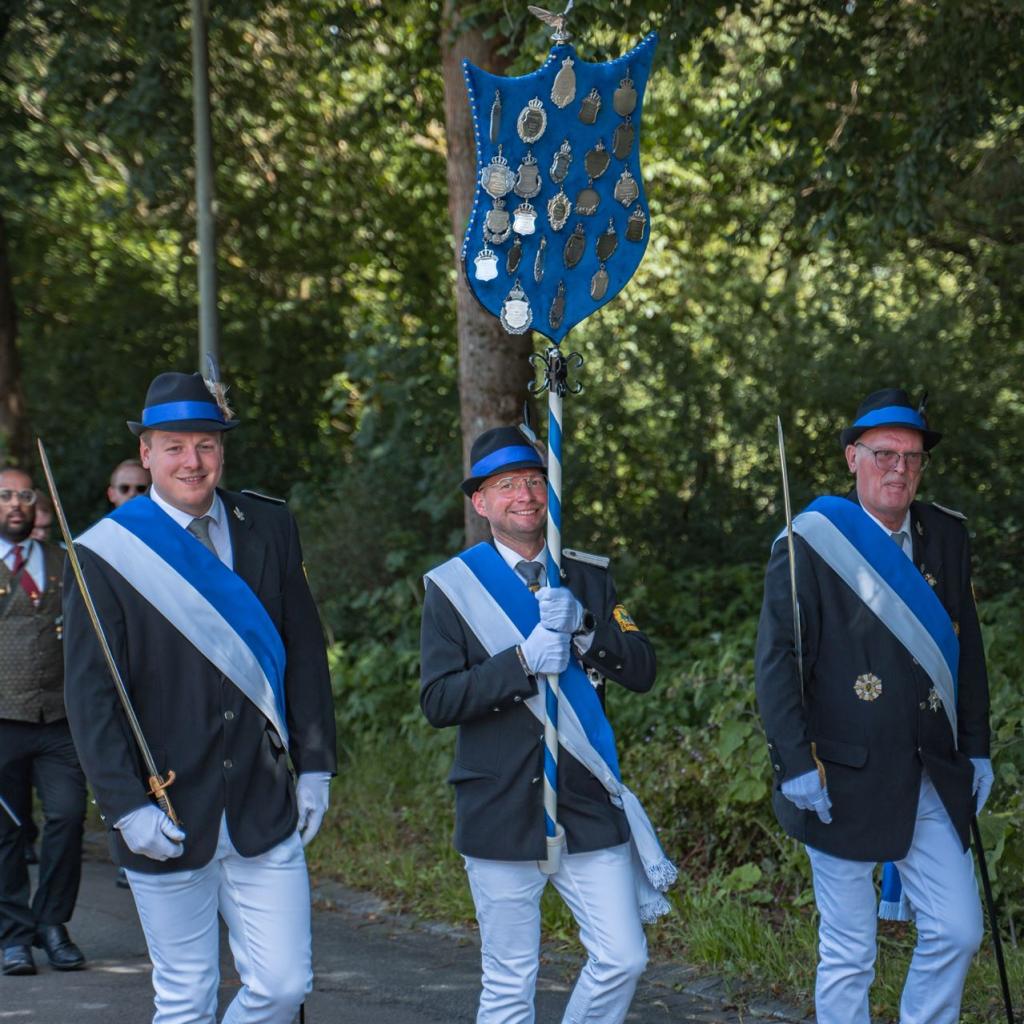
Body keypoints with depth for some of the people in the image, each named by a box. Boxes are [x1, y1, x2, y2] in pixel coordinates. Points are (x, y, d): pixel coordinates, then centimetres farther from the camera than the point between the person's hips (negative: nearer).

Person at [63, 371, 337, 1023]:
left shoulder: (270, 529, 7)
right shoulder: (106, 554, -4)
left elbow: (305, 655, 12)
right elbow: (91, 696, -5)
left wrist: (315, 765, 7)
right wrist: (127, 807, -12)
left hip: (265, 816, 3)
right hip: (167, 826, -3)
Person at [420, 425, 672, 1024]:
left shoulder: (589, 578, 10)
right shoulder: (453, 587, 0)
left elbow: (642, 672, 2)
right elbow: (438, 701, -8)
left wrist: (583, 627, -15)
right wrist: (522, 662, -20)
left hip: (590, 809, 3)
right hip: (502, 812, -3)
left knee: (623, 959, -2)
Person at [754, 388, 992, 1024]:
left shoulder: (948, 537, 9)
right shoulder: (811, 542, -7)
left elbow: (968, 650, 15)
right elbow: (776, 660, -9)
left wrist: (976, 749, 12)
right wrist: (796, 766, -15)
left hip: (935, 781, 5)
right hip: (845, 782, -5)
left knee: (958, 932, 2)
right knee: (848, 956, 2)